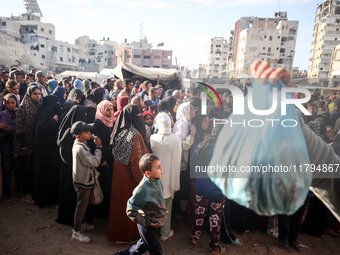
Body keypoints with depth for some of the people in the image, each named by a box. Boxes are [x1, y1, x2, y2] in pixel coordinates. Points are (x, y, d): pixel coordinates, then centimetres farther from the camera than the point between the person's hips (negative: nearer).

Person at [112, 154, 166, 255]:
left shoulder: (157, 180, -7)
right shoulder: (142, 189, -31)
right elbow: (130, 210, -23)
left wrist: (162, 210, 13)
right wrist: (146, 223, -20)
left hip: (155, 223, 8)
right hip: (148, 227, -8)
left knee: (143, 246, 26)